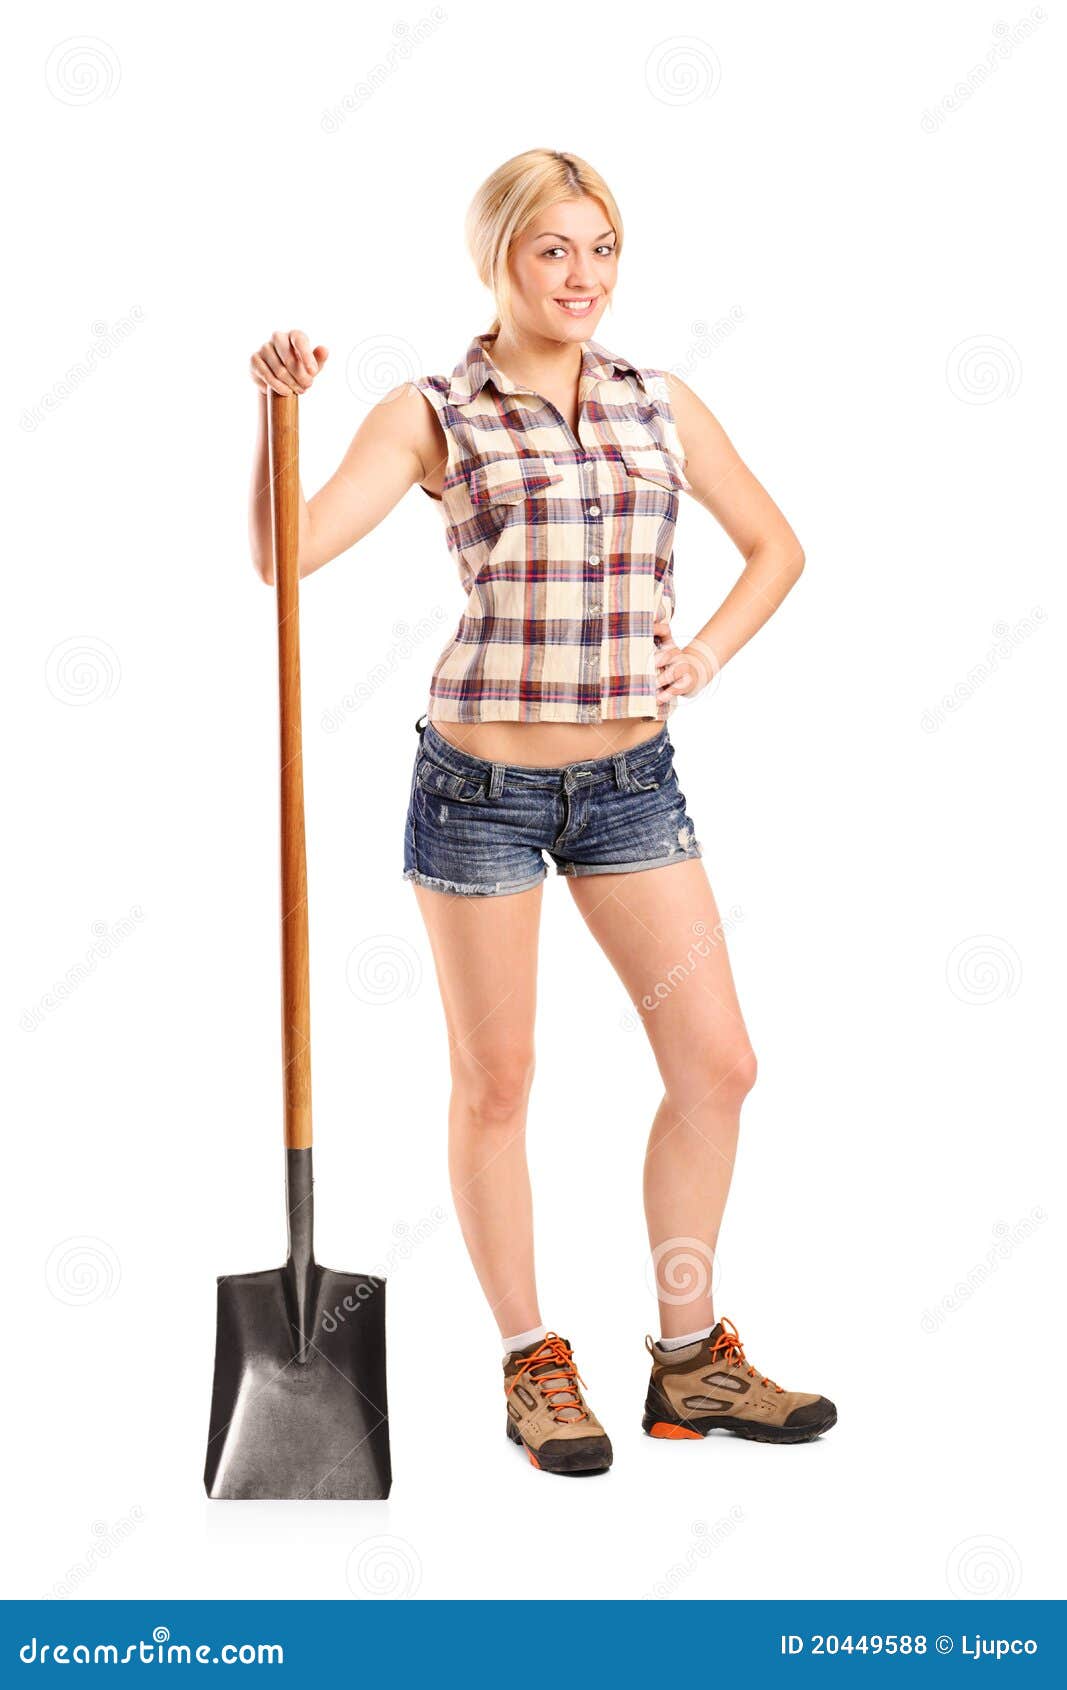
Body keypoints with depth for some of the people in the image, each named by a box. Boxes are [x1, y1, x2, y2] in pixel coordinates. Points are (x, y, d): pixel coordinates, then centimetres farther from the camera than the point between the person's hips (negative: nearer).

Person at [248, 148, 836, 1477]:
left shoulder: (662, 406, 6)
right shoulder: (434, 415, -4)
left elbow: (774, 544, 17)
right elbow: (282, 554, -13)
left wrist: (708, 651, 1)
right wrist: (274, 412, -25)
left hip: (632, 777, 4)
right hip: (481, 781, -4)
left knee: (717, 1063, 3)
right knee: (495, 1083, 6)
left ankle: (689, 1360, 20)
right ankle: (533, 1368, 23)